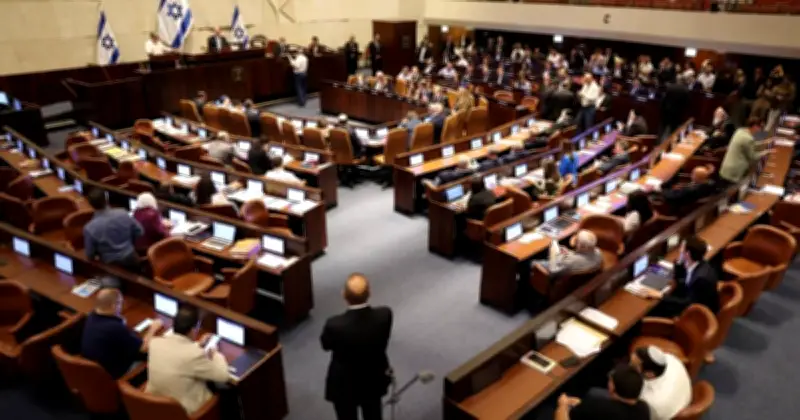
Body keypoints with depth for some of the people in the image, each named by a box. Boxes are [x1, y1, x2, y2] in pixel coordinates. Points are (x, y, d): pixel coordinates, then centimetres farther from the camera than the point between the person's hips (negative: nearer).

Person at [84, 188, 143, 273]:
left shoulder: (89, 228, -21)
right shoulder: (123, 214, -15)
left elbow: (90, 255, -9)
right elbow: (139, 232, -1)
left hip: (111, 266, -2)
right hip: (131, 259, 2)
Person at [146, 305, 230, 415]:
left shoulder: (155, 342, -12)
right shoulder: (195, 354, -30)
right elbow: (223, 376, -16)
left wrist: (198, 345, 17)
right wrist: (215, 353, -1)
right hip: (183, 410, -6)